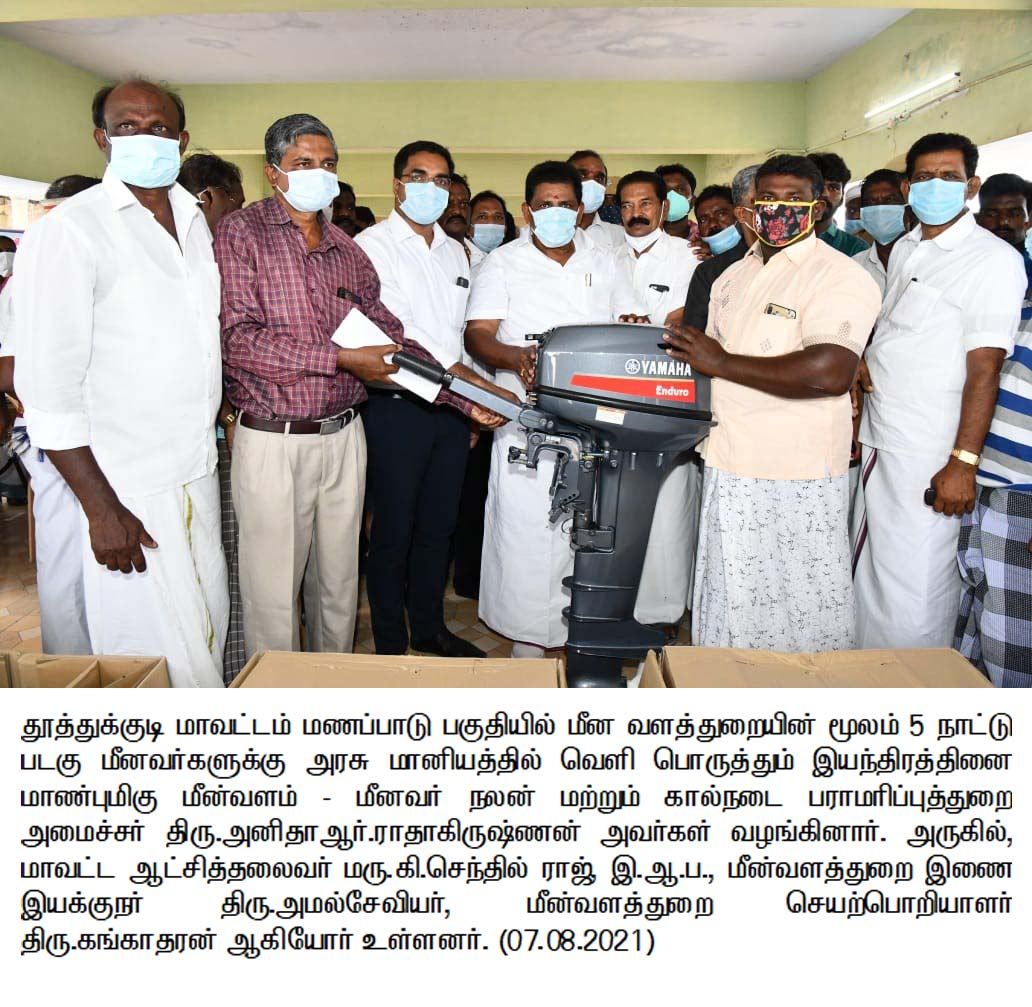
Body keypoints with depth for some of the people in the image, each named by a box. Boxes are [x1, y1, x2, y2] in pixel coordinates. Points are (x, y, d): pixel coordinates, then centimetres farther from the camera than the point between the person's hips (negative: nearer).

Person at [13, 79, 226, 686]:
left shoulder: (193, 219, 12)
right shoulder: (70, 230, -10)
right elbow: (48, 385, -14)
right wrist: (101, 509, -17)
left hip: (197, 472, 7)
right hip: (125, 486, -6)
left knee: (209, 631, 15)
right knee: (155, 649, -1)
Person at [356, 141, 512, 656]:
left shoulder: (454, 251, 15)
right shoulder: (373, 245, -6)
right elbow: (396, 330, -18)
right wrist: (470, 381, -23)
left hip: (454, 408, 6)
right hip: (398, 407, -6)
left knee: (438, 527, 15)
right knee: (394, 534, 3)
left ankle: (430, 628, 30)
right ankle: (391, 647, 17)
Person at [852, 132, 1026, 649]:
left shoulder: (993, 259, -9)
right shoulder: (904, 249, 14)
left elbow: (985, 367, -15)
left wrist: (962, 463, -19)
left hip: (928, 457, -7)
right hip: (876, 441, 7)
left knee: (914, 592, -3)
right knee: (869, 572, 15)